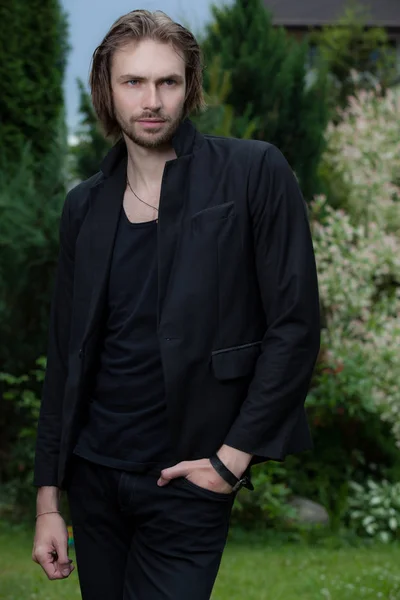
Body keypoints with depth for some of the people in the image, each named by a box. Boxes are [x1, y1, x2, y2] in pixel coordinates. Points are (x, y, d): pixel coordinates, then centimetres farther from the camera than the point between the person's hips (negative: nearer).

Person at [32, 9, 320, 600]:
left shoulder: (254, 171, -6)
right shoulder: (85, 206, 7)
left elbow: (295, 324, -9)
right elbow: (64, 358, 10)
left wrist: (234, 457, -12)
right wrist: (47, 498, 8)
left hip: (187, 482, -4)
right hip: (94, 474, 4)